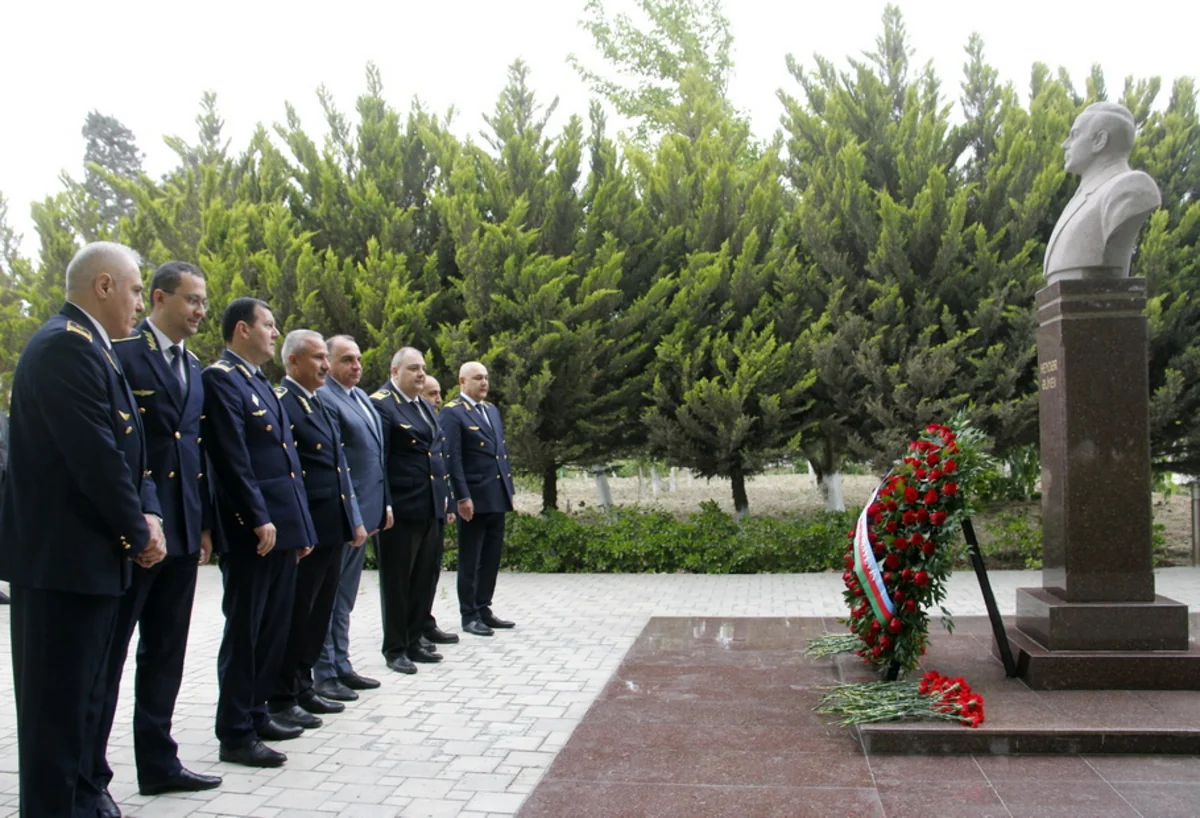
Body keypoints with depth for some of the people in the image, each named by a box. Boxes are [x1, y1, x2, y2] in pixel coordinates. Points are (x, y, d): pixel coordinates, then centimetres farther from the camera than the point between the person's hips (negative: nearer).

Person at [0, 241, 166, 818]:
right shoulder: (65, 344, -17)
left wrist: (148, 515, -1)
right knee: (58, 697, 0)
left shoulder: (89, 348, 15)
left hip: (91, 551, 10)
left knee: (83, 691, 19)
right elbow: (95, 453, -23)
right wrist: (138, 531, -12)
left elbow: (125, 448, 14)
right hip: (63, 554, -10)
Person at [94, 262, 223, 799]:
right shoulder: (120, 353, -9)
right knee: (107, 652, 3)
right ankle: (89, 775, 15)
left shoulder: (193, 367, 15)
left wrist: (204, 524, 14)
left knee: (165, 653, 14)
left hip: (181, 530, 8)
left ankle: (157, 763, 25)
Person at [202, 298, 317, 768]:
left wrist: (301, 525, 16)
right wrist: (258, 519, -21)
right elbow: (233, 458, -18)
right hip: (251, 531, -9)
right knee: (244, 632, -1)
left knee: (274, 629, 15)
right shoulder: (220, 379, -10)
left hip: (281, 527, 9)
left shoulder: (260, 383, 19)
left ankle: (256, 714, 28)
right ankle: (236, 735, 9)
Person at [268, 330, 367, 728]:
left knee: (319, 613, 15)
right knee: (296, 615, 1)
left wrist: (354, 519, 16)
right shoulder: (281, 403, -12)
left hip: (332, 530, 9)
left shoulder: (319, 404, 17)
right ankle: (281, 700, 13)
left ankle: (302, 689, 27)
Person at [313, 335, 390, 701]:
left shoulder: (362, 397, 15)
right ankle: (325, 674, 11)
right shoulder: (324, 399, -13)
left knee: (344, 596, 17)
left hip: (364, 511, 9)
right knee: (329, 596, 2)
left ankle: (341, 666, 26)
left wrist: (384, 504, 15)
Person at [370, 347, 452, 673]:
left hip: (429, 508, 8)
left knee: (424, 578, 13)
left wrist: (444, 494, 16)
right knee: (397, 580, 3)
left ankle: (413, 642, 25)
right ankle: (395, 649, 14)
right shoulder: (381, 404, -10)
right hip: (401, 510, -8)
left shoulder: (424, 405, 18)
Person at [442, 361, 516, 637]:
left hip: (497, 498, 8)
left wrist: (509, 488, 14)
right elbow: (452, 458, -14)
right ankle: (469, 616, 11)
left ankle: (484, 609, 23)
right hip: (474, 499, -7)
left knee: (491, 558, 13)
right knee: (470, 560, 2)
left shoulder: (492, 410, 17)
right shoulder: (453, 412, -8)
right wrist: (463, 497, -18)